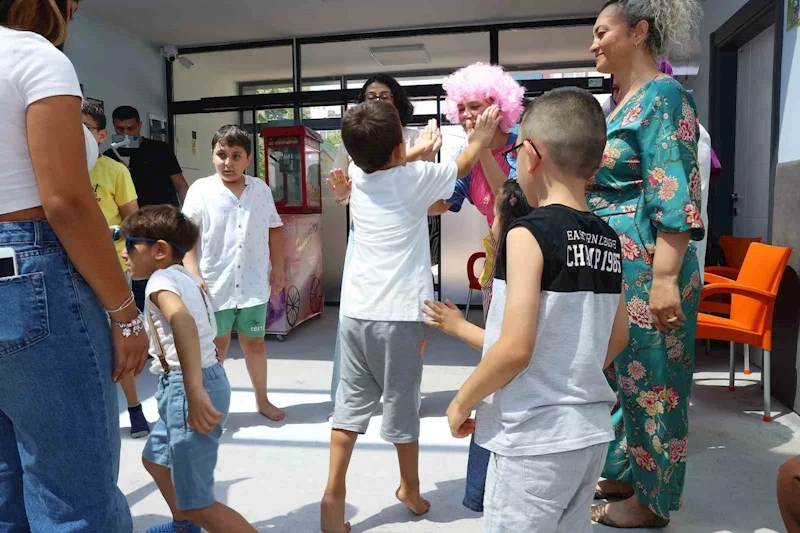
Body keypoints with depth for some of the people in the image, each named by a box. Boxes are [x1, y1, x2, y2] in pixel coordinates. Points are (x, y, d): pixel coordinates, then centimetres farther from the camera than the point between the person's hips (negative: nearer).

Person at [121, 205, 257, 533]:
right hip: (181, 387, 11)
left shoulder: (161, 279, -15)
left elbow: (183, 322, -36)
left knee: (196, 504, -3)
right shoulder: (185, 278, 14)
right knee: (155, 457, 33)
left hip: (187, 389, -11)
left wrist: (194, 392, -44)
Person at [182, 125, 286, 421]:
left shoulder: (261, 190, 2)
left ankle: (262, 399, 32)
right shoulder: (201, 190, -6)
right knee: (217, 345, 12)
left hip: (253, 284, 2)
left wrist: (278, 268, 9)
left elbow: (275, 229, 11)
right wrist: (193, 276, -14)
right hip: (215, 285, -2)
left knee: (254, 342, 15)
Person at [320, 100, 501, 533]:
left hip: (356, 312, 4)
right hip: (398, 316, -4)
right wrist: (481, 139, 28)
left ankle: (334, 493, 14)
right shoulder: (415, 178, -6)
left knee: (350, 404, 11)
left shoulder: (359, 178, 8)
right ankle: (410, 489, 32)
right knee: (402, 407, 12)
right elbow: (462, 167, 12)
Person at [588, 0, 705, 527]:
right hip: (612, 265, 9)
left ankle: (651, 502, 23)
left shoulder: (663, 96, -11)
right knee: (619, 375, 18)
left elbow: (675, 195, -20)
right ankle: (625, 474, 36)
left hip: (645, 266, -9)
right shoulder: (620, 104, 16)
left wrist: (664, 278, -25)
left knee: (649, 380, 4)